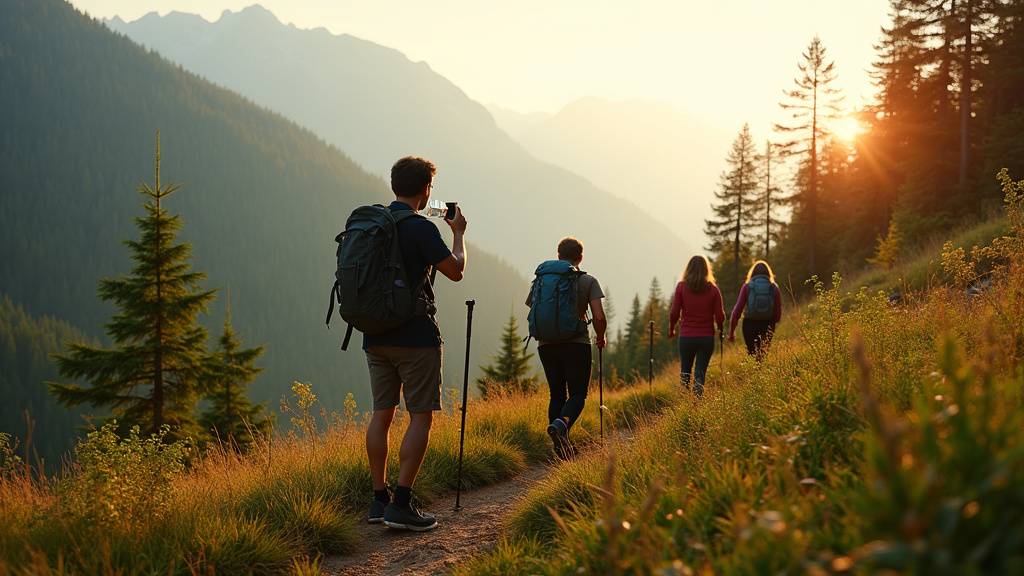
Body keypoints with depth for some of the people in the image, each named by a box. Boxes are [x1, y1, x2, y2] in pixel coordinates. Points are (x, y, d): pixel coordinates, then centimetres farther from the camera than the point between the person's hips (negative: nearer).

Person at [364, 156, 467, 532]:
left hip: (375, 335, 7)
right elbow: (455, 271, -5)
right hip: (415, 336, -7)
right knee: (421, 416, -2)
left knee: (382, 413, 11)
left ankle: (379, 500, 13)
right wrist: (458, 233, 10)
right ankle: (401, 504, -8)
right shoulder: (421, 228, -14)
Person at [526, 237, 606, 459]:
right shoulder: (588, 281, -1)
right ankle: (561, 424, -26)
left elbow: (533, 314, 12)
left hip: (546, 345, 3)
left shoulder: (540, 280, 9)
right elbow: (599, 317, -8)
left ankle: (561, 444, 8)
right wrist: (600, 338, 10)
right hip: (577, 344, -3)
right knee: (578, 394, 3)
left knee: (557, 395, 13)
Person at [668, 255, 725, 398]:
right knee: (700, 373, 5)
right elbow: (720, 315, -3)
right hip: (707, 337, 0)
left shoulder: (681, 287, -4)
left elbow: (674, 312, -6)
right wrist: (720, 329, 17)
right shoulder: (713, 289, -3)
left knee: (685, 372, 16)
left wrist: (671, 329, 11)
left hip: (686, 337, 0)